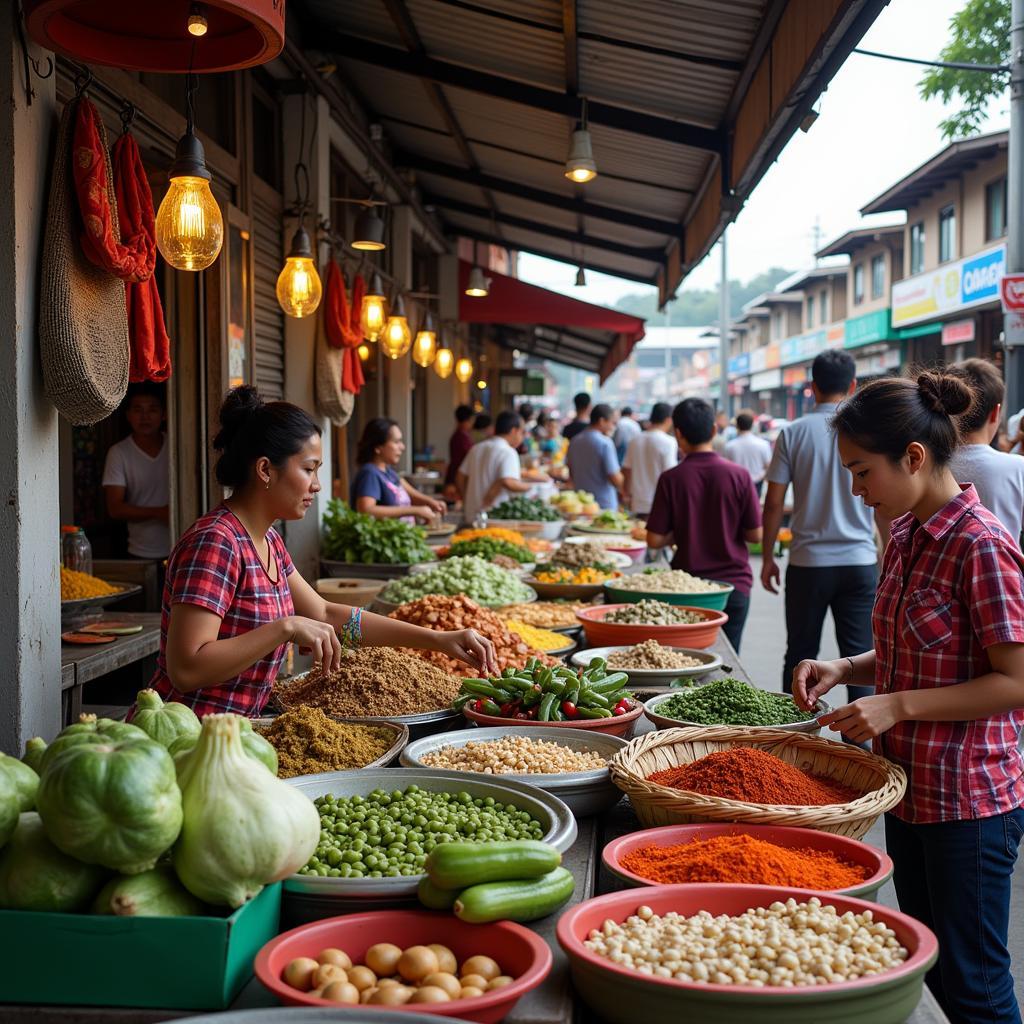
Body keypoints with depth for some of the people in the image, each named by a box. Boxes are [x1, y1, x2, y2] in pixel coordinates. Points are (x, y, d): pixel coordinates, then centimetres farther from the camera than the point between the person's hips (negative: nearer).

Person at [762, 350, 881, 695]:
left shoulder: (794, 433, -3)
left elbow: (774, 502, -3)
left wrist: (768, 557, 8)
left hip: (808, 563, 0)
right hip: (860, 562, 0)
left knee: (800, 655, 12)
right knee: (859, 657, 5)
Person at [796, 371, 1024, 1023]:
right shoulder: (907, 536, 6)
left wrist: (899, 705, -23)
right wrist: (845, 669, 0)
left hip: (968, 799, -9)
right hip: (910, 788, 9)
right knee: (930, 964, 20)